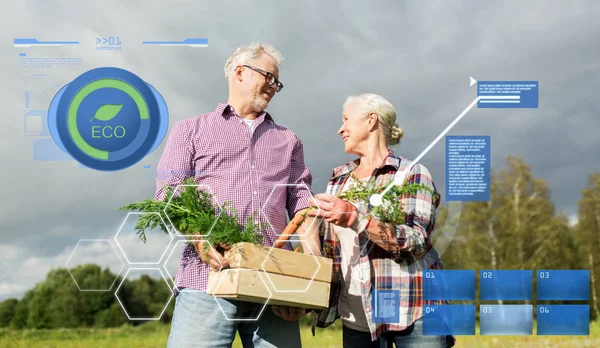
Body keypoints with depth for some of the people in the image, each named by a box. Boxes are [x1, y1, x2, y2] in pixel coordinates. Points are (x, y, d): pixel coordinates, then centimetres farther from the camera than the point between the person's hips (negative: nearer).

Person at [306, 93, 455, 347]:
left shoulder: (411, 174, -3)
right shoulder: (339, 179, 13)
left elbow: (416, 241, -16)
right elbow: (329, 246, 17)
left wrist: (355, 218, -27)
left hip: (411, 312, -5)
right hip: (357, 317, 5)